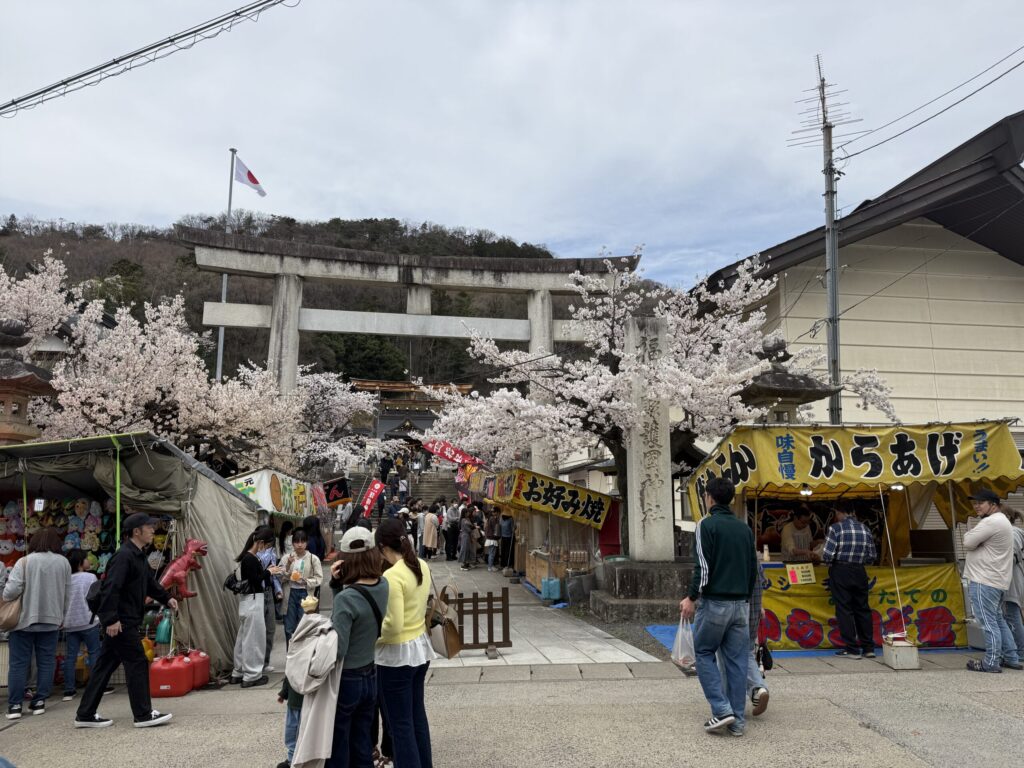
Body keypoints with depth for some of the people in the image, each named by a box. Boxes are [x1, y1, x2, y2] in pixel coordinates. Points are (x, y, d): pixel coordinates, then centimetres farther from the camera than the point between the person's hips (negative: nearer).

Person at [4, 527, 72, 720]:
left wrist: (5, 598, 7)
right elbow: (67, 595, 5)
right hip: (51, 621, 2)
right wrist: (61, 618, 16)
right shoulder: (63, 562, -1)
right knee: (46, 662, 10)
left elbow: (11, 590, -16)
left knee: (18, 663, 6)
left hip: (24, 620, -2)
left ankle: (14, 705, 6)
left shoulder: (24, 562, -10)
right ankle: (40, 701, 11)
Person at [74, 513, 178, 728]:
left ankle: (85, 715, 22)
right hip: (121, 623, -10)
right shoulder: (124, 556, -18)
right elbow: (110, 589, -24)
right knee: (137, 664, -4)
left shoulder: (138, 556, 16)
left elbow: (150, 582, 24)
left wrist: (166, 599, 12)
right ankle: (143, 715, 3)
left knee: (105, 666, 14)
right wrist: (111, 619, -26)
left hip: (126, 621, 10)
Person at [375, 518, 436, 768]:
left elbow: (394, 625, -25)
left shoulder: (392, 575, -23)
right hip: (420, 647, 8)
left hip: (397, 654, -8)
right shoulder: (423, 566, 0)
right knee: (417, 715, 21)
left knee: (400, 724, 6)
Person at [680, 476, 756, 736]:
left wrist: (691, 598, -8)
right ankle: (737, 720, 11)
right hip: (741, 603, 6)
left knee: (704, 653, 8)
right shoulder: (745, 528, 11)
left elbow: (703, 567, -15)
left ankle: (722, 709, -2)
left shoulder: (707, 525, -9)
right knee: (737, 659, 9)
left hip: (714, 602, -6)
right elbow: (753, 568, 15)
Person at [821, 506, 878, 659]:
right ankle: (868, 648, 17)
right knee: (862, 608, 13)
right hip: (859, 572, 5)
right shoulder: (865, 529, 4)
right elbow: (872, 556, 7)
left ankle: (852, 649, 3)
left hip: (840, 572, -5)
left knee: (844, 609, 1)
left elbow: (827, 554, -16)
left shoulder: (836, 528, -11)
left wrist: (827, 562, 5)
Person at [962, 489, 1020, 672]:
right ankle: (1011, 658, 23)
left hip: (985, 581, -11)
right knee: (997, 620, 18)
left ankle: (991, 663, -3)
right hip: (996, 580, 11)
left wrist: (969, 533, 1)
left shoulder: (991, 522, -17)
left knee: (988, 622, -6)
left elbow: (968, 542, -18)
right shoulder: (1000, 520, 19)